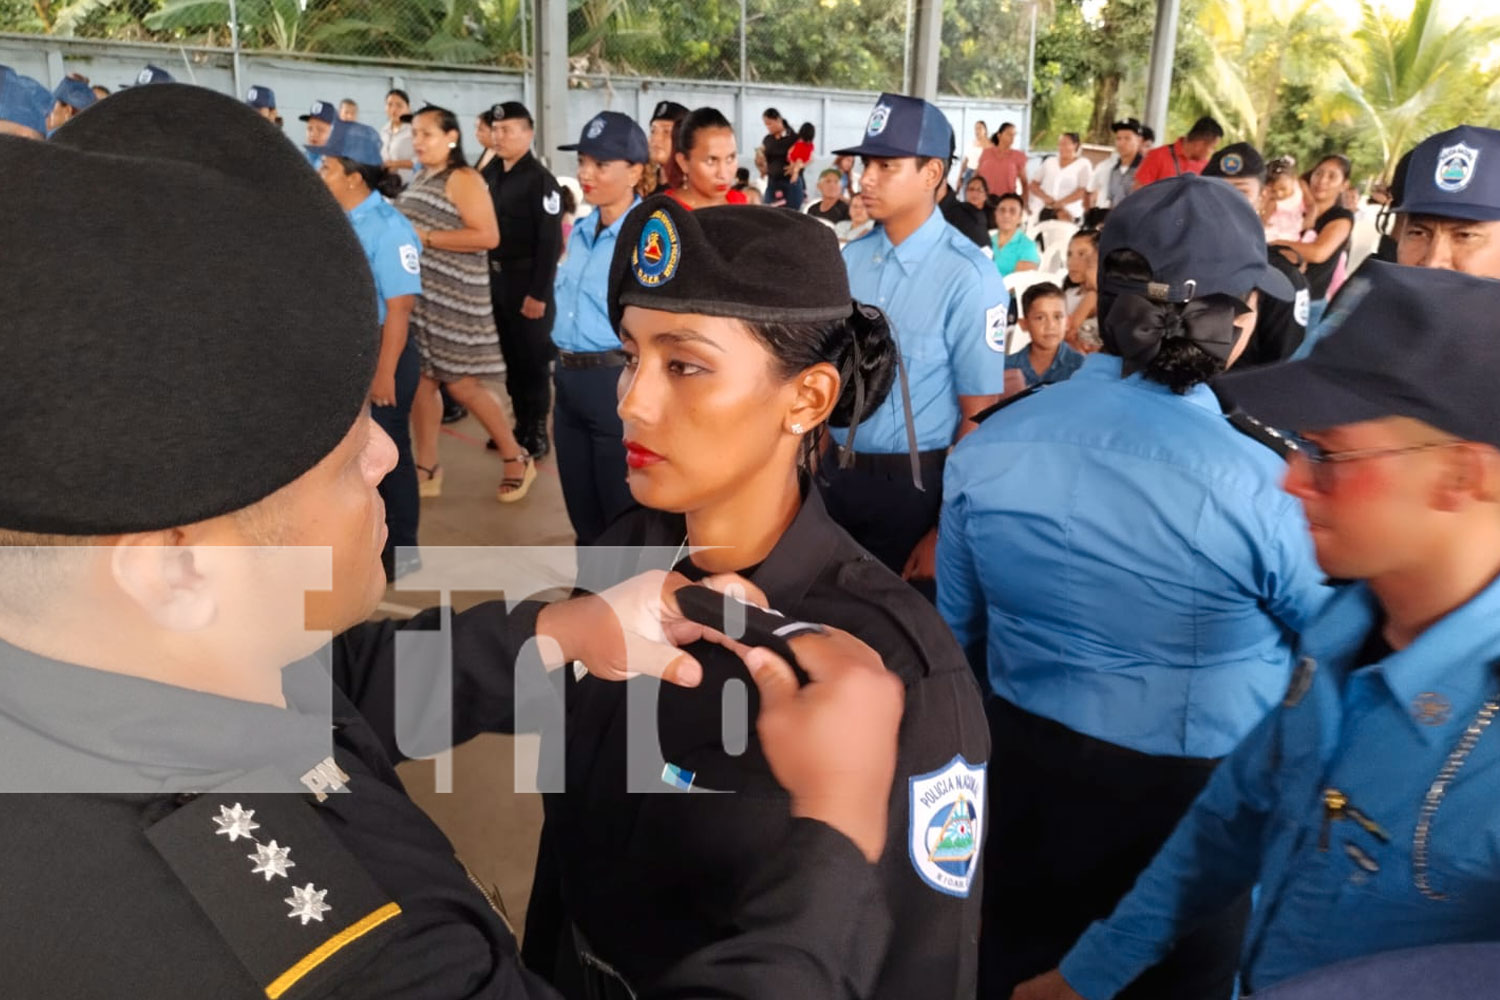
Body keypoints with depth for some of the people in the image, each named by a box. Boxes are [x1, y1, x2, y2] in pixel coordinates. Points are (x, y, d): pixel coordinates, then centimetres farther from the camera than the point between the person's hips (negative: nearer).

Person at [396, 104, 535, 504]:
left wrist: (426, 238, -19)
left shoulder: (464, 179, -9)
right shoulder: (421, 179, 16)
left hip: (453, 296, -8)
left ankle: (517, 459, 11)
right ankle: (426, 470, 15)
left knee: (460, 384, -5)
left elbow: (488, 235, -19)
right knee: (421, 380, 7)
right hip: (417, 294, 8)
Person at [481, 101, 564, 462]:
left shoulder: (540, 180, -12)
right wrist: (485, 274, 8)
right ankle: (520, 425, 25)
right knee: (510, 356, 14)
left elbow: (550, 242, -17)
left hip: (527, 280, -7)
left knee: (533, 359, 2)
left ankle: (537, 433, 14)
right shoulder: (492, 175, 10)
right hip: (496, 277, 7)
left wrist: (539, 293, -20)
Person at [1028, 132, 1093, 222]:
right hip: (1042, 211, 3)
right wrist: (1045, 197, -7)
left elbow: (1083, 191, -4)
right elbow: (1032, 185, 12)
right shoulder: (1049, 161, 16)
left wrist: (1060, 203, -14)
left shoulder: (1083, 164, 6)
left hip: (1066, 213, -3)